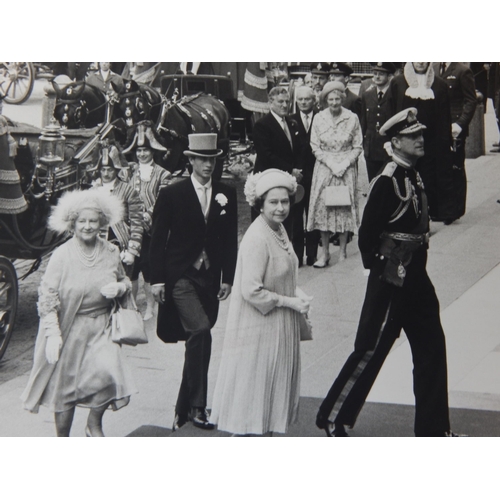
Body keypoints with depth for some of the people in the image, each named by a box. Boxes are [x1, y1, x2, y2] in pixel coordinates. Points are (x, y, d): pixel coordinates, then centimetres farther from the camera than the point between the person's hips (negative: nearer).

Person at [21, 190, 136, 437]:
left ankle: (94, 424, 11)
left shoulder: (110, 252, 0)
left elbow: (125, 281, 16)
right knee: (65, 385, 6)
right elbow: (47, 295, -10)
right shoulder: (62, 255, -11)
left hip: (101, 328, 2)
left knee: (108, 372, -17)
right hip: (69, 330, -2)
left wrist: (118, 287, -8)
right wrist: (52, 333, -17)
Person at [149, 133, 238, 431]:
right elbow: (158, 239, -1)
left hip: (210, 278, 4)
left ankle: (184, 409, 18)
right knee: (200, 332, -23)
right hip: (180, 276, -4)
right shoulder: (172, 195, -2)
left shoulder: (227, 195, 7)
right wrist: (157, 279, -6)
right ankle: (197, 406, -18)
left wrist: (228, 278, 5)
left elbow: (230, 239, 10)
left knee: (198, 339, 7)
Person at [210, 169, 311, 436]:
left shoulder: (279, 230, 5)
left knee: (271, 389, 17)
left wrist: (298, 294, -1)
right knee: (253, 383, 2)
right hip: (258, 328, -9)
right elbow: (252, 291, -25)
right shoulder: (257, 238, -23)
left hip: (279, 328, 9)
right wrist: (289, 302, -18)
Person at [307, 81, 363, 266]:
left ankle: (342, 251, 13)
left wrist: (344, 164, -12)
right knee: (322, 208, -1)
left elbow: (358, 147, 0)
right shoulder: (319, 118, -2)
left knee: (345, 207, 3)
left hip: (346, 168, -1)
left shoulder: (352, 118, -4)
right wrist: (332, 164, -11)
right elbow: (315, 147, 0)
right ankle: (325, 253, 5)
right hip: (324, 168, 1)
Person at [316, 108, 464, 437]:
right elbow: (368, 232, -20)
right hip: (391, 279, -9)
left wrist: (415, 266, 13)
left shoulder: (414, 176, 10)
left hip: (416, 276, 9)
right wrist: (377, 266, -10)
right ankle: (333, 417, 13)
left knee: (432, 349, 11)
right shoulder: (388, 181, -18)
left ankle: (435, 428, 20)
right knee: (372, 348, -1)